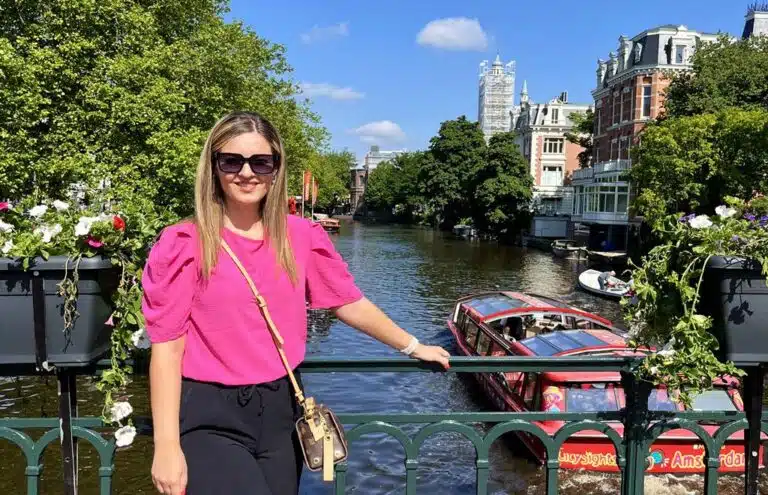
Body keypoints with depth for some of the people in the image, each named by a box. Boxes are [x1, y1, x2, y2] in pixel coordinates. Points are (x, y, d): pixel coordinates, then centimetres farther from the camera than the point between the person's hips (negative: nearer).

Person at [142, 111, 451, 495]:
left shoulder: (301, 237, 1)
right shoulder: (183, 244, -9)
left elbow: (349, 303, 11)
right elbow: (167, 347, -10)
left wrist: (412, 346, 17)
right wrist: (167, 446, -13)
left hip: (280, 410, 4)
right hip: (209, 417, -4)